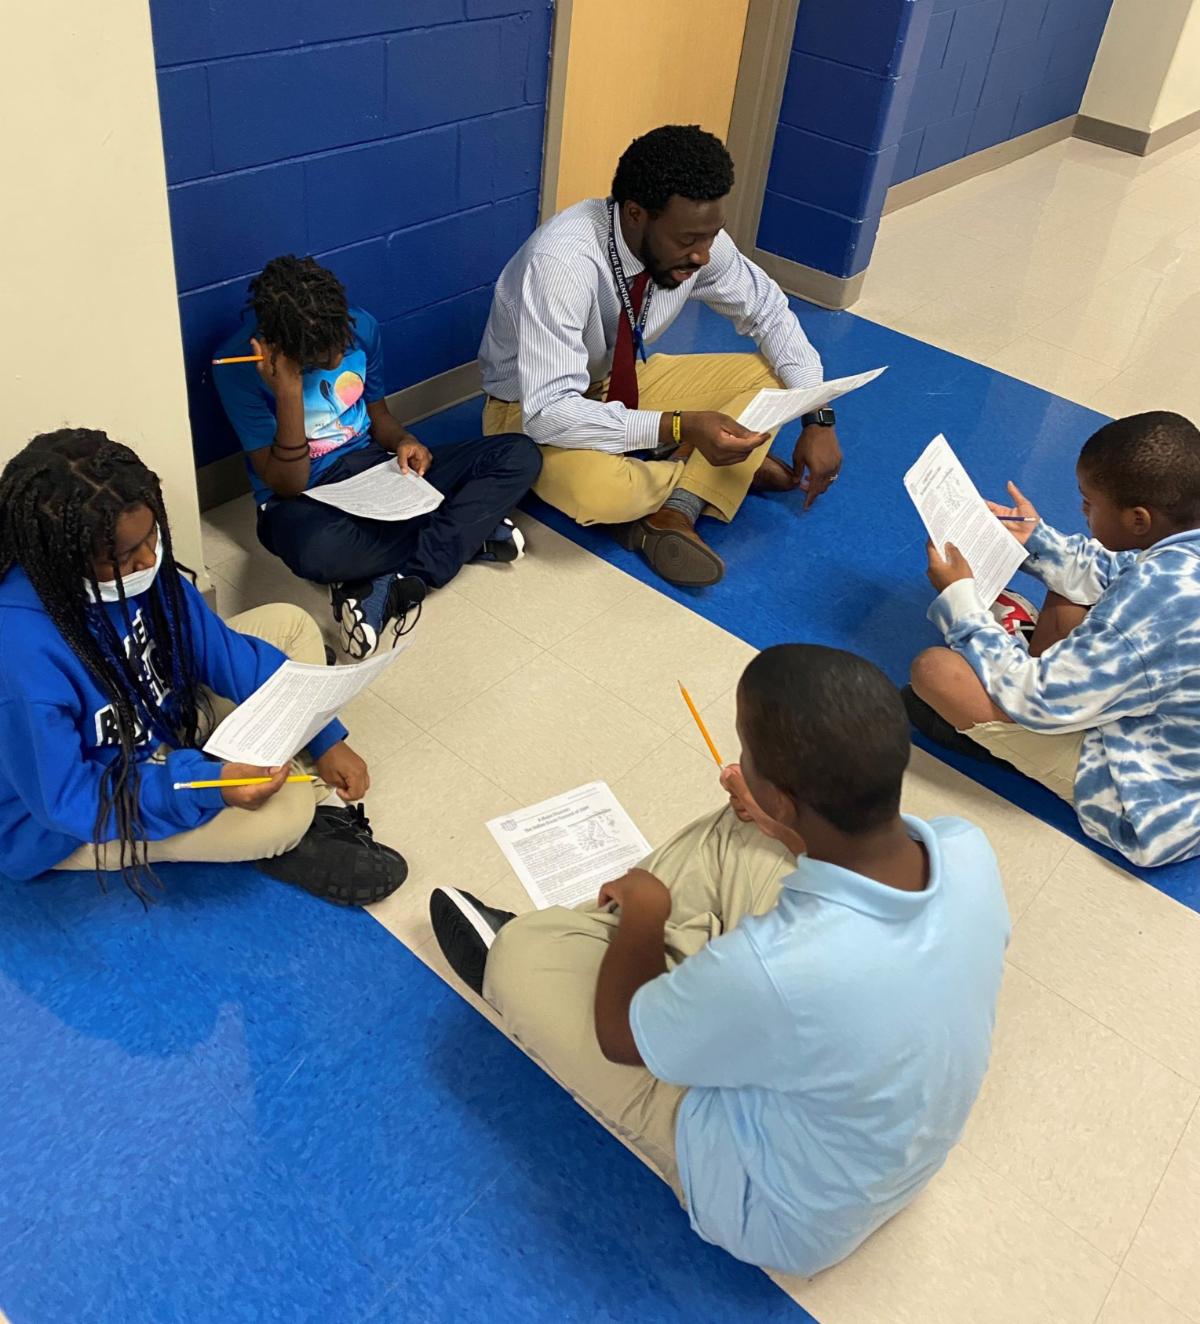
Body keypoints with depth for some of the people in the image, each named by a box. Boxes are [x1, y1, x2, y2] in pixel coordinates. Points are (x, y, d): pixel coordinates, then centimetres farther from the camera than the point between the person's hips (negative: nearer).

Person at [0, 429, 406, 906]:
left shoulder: (134, 565, -17)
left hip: (156, 722, 8)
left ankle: (305, 813, 0)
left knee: (290, 626, 1)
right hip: (75, 819, -7)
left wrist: (323, 737, -11)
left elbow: (217, 647, -6)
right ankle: (287, 843, 12)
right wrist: (207, 785, -35)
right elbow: (68, 800, -27)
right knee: (284, 811, -27)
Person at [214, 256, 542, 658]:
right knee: (317, 548, -45)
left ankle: (395, 585, -24)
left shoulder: (361, 327, -5)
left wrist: (403, 441, -11)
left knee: (520, 455, -14)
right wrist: (288, 391, -32)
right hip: (302, 497, -5)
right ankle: (469, 536, -20)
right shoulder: (238, 365, -18)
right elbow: (288, 485, -19)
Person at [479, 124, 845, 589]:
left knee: (770, 376, -8)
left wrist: (817, 417, -14)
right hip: (535, 410, -6)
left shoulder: (696, 241, -16)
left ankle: (674, 512, -19)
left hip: (624, 385, 6)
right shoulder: (563, 262, -35)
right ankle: (715, 474, -5)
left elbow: (768, 309, -1)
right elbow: (550, 412, -38)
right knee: (600, 491, -38)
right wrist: (681, 429, -41)